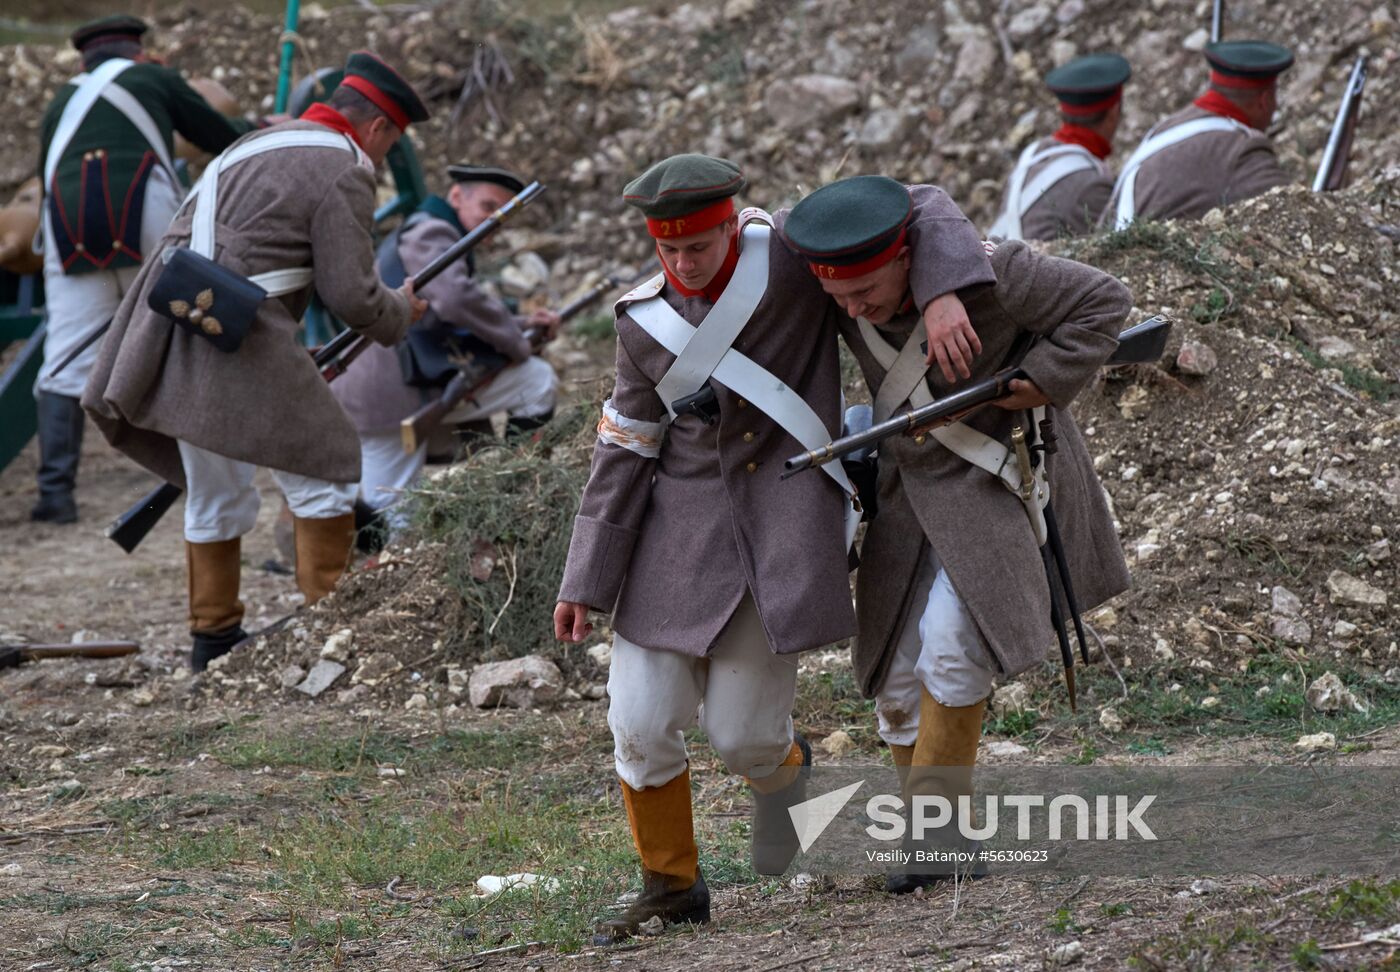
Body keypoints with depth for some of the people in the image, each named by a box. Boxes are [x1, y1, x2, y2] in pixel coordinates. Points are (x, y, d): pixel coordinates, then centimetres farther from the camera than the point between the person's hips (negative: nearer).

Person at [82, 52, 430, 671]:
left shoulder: (256, 145, 21)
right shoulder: (343, 174, -5)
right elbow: (352, 298, -9)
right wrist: (402, 311, 12)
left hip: (177, 336, 8)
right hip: (241, 344, -8)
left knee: (215, 493, 19)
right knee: (328, 475, 4)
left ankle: (213, 638, 25)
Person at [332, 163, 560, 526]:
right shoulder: (430, 233, -9)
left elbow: (446, 323, 27)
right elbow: (456, 300, -26)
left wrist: (523, 324, 14)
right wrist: (517, 345, -14)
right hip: (397, 393, -11)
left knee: (391, 520, 15)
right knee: (538, 380, -3)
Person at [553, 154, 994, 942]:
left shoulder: (791, 254, -8)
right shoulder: (646, 323, 1)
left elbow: (919, 210, -7)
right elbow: (625, 452, 6)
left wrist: (949, 290, -27)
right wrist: (585, 582, 5)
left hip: (783, 521, -3)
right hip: (682, 524, 3)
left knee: (742, 734, -3)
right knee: (642, 725, -1)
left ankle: (783, 767, 36)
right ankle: (671, 885, 21)